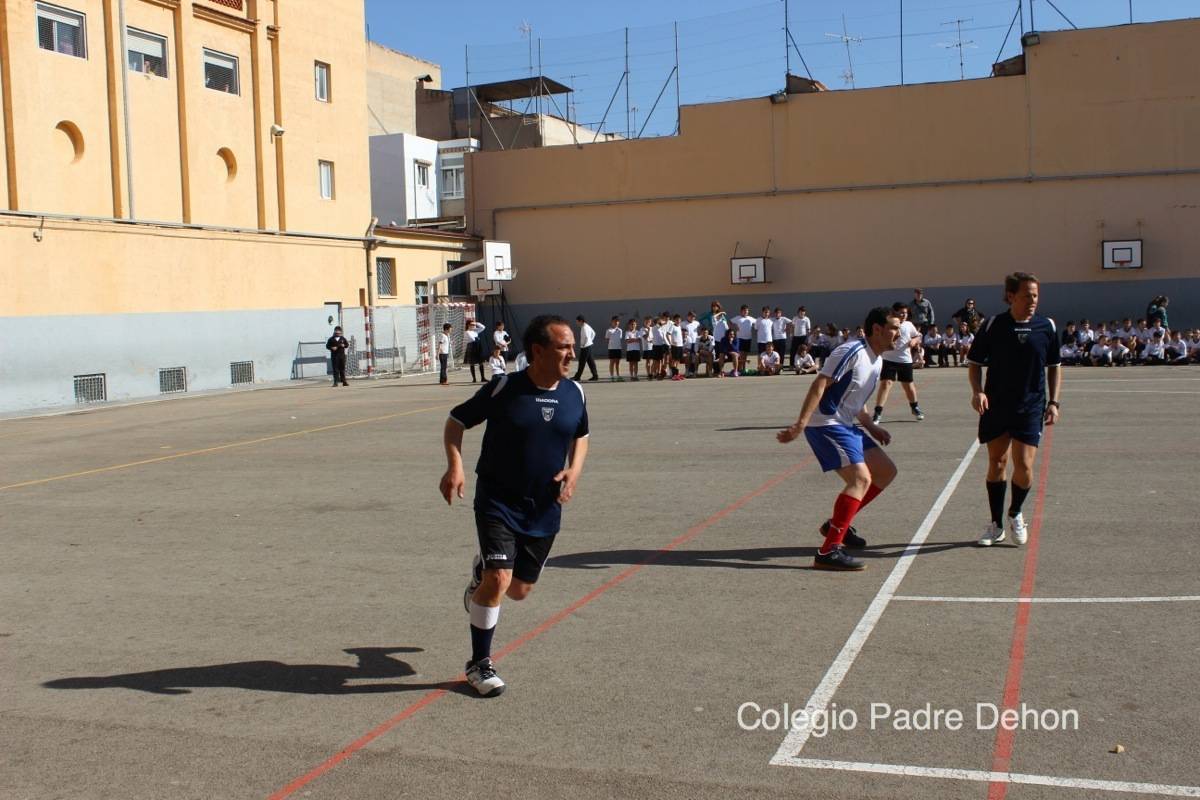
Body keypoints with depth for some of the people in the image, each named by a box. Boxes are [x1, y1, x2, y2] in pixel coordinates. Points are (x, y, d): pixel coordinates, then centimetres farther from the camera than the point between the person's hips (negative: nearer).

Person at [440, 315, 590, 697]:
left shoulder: (574, 393, -1)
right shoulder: (503, 388, -14)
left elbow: (581, 435, 18)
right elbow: (456, 421, -3)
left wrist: (574, 469, -1)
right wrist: (455, 466, -18)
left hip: (544, 509, 5)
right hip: (497, 503, -4)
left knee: (520, 589, 11)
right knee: (498, 580, -17)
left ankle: (482, 572, 47)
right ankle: (479, 664, 4)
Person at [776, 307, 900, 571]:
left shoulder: (877, 361, 14)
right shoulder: (852, 351, -16)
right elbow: (820, 384, -23)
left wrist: (870, 427, 18)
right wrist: (801, 424, -30)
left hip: (847, 426, 10)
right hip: (825, 424, -10)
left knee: (886, 471, 14)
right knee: (861, 478, -22)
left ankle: (838, 524, 24)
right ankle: (828, 552, -24)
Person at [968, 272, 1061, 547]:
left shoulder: (1047, 327, 1)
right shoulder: (992, 325, -4)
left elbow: (1054, 367, 11)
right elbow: (975, 363, 4)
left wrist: (1053, 402, 3)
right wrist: (977, 391, -13)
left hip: (1031, 407, 0)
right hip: (995, 407, 0)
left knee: (1024, 465, -7)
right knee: (996, 464, 5)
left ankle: (1016, 513, 22)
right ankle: (996, 524, 20)